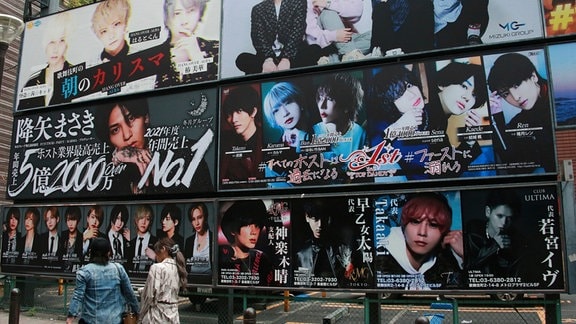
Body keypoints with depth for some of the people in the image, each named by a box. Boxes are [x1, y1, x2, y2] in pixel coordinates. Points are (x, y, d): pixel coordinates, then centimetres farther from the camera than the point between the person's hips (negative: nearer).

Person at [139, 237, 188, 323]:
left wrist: (140, 317, -1)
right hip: (173, 315, 7)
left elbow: (150, 296, -13)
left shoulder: (157, 267, -11)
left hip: (158, 316, -6)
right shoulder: (178, 268, 9)